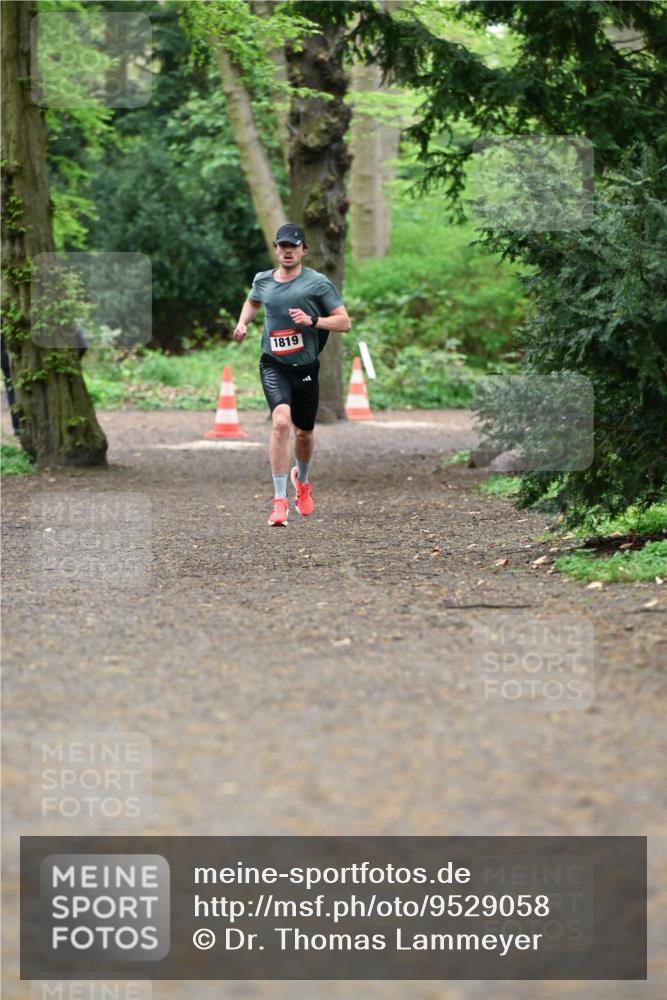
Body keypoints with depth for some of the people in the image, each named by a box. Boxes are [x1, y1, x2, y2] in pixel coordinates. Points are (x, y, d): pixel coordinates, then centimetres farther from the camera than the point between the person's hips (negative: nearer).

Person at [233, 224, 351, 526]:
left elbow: (344, 322, -4)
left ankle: (302, 480, 50)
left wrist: (312, 320, -19)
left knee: (304, 433, 15)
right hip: (273, 365, 0)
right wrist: (243, 322, 9)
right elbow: (252, 302, 29)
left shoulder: (318, 283, -5)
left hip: (305, 367, 0)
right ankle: (280, 501, -23)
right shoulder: (262, 280, 5)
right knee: (281, 421, -25)